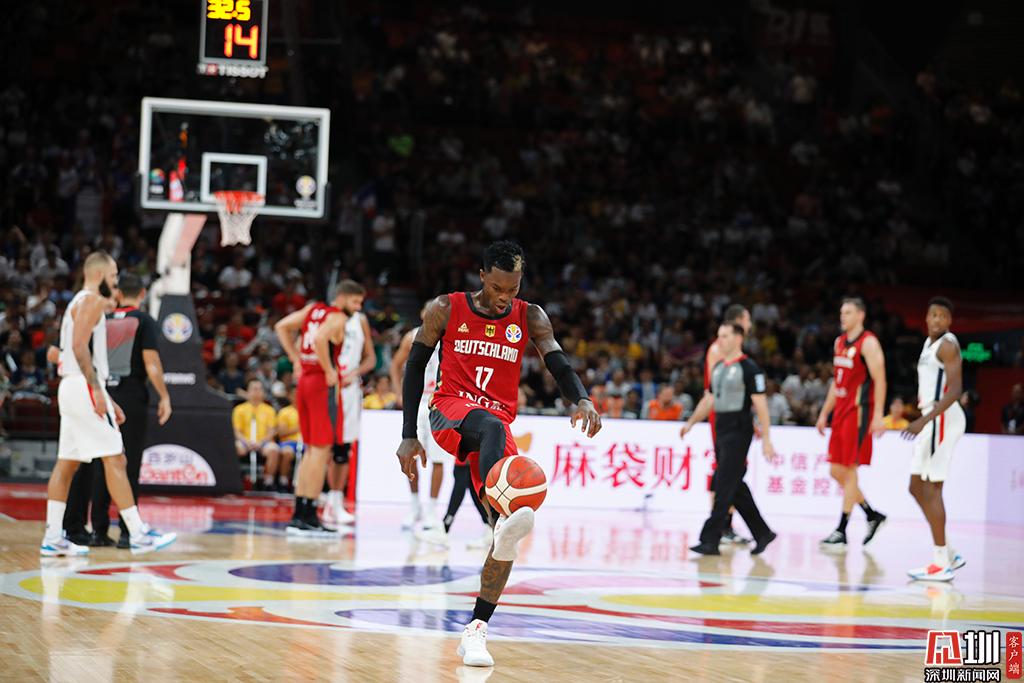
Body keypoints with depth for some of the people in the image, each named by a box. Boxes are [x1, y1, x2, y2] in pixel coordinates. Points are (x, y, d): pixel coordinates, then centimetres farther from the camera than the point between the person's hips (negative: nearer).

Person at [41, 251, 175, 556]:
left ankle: (53, 538, 6)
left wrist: (107, 401, 24)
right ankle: (139, 534, -11)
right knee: (115, 460, -10)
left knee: (67, 463, 8)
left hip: (71, 388, 10)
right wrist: (97, 391, -22)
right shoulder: (91, 300, -8)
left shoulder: (79, 302, 23)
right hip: (84, 388, -10)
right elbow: (80, 347, -20)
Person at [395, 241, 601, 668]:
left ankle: (476, 630, -6)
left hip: (498, 422, 3)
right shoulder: (445, 310, 1)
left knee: (508, 536, -12)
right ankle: (503, 518, -65)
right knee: (493, 427, -40)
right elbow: (414, 369, 5)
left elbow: (560, 364, -7)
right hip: (450, 409, -3)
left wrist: (580, 399, -30)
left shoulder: (530, 318, 5)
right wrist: (409, 436, -1)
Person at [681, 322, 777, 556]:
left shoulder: (748, 368, -9)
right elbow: (709, 399, 24)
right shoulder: (718, 367, 14)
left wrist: (766, 439, -16)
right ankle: (762, 533, 22)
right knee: (735, 487, 11)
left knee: (725, 485, -11)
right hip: (721, 430, 8)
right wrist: (691, 423, 15)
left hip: (738, 432, -8)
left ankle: (710, 540, -12)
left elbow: (760, 404, -12)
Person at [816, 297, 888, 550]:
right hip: (841, 411, 9)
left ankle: (841, 532, -4)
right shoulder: (840, 342, 15)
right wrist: (824, 413, 20)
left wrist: (878, 416, -22)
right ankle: (873, 516, 21)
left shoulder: (868, 343, -10)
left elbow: (879, 380, -15)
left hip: (859, 412, -9)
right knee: (836, 471, 7)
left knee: (849, 471, -7)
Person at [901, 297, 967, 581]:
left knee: (931, 490, -9)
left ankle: (941, 564, -6)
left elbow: (955, 390, -22)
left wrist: (925, 420, -29)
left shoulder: (947, 345, -12)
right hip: (932, 420, 10)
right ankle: (949, 554, 17)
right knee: (917, 488, 12)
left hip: (942, 419, -10)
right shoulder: (930, 343, 17)